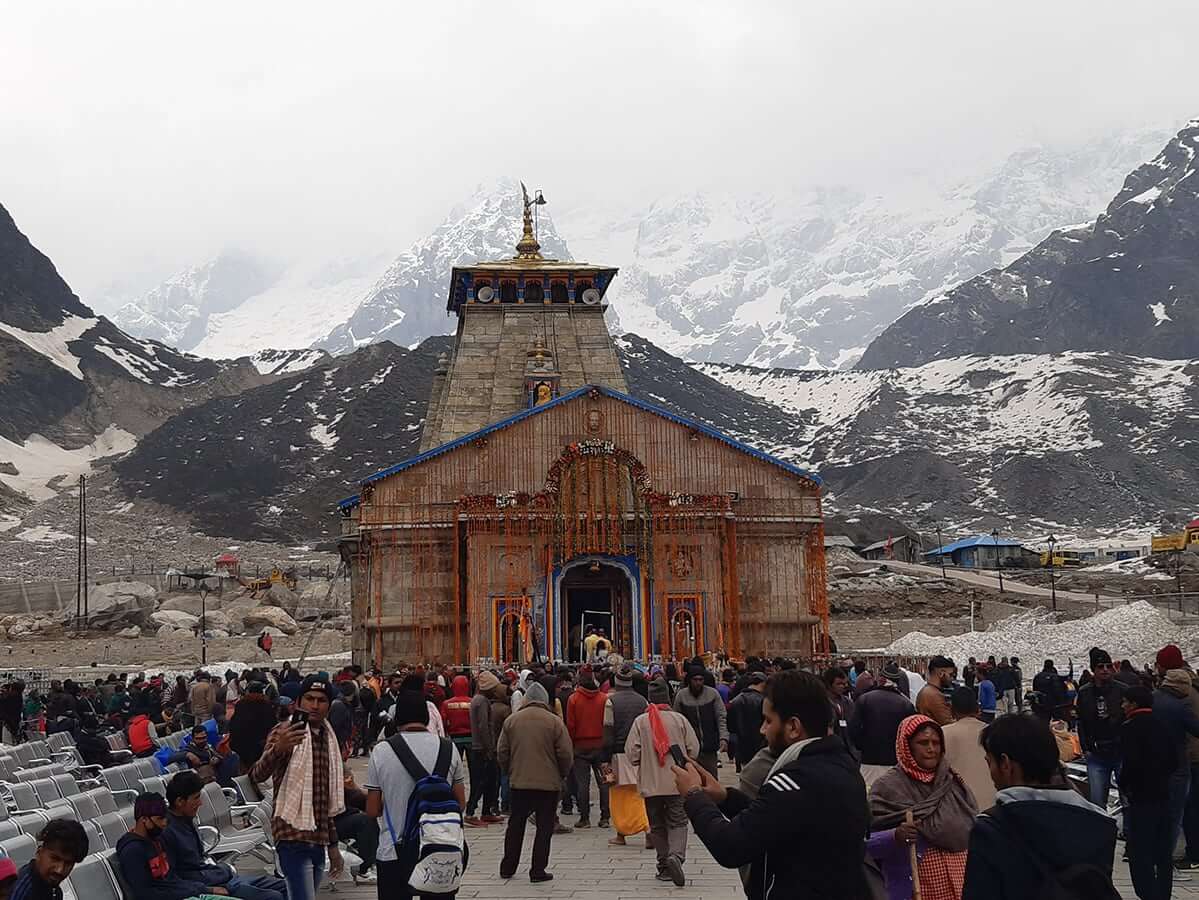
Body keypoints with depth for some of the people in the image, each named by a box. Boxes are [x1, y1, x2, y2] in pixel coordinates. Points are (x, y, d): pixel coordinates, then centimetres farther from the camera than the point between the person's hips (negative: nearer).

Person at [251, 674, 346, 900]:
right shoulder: (286, 732, -4)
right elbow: (258, 775, -22)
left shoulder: (328, 739, 18)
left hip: (318, 840, 7)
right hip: (293, 838, -7)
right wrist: (278, 748, -42)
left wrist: (333, 845, 23)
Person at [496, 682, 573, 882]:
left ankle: (507, 867, 22)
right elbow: (566, 754, -8)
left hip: (519, 782, 3)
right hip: (548, 783, -3)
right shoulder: (554, 722, -8)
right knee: (544, 827, 5)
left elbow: (502, 752, 3)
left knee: (515, 824, 15)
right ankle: (538, 871, 4)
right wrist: (561, 775, 9)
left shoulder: (511, 720, 0)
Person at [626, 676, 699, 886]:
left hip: (651, 783, 1)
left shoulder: (640, 721, -4)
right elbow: (694, 749, 0)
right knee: (678, 822, 4)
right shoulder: (679, 719, -3)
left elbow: (631, 752, -5)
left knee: (657, 825, 13)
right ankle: (676, 855, -20)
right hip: (677, 782, 0)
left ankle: (664, 865, 13)